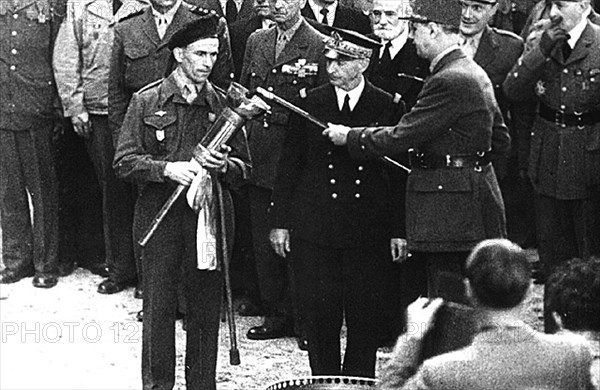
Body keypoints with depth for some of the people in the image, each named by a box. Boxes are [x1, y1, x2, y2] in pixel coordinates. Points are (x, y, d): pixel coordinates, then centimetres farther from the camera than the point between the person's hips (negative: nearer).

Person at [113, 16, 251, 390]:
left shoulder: (224, 103, 7)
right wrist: (167, 168, -17)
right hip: (161, 217, -2)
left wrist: (223, 165, -12)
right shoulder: (147, 101, 1)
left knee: (207, 308, 5)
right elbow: (125, 161, -2)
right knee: (159, 307, 2)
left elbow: (243, 167, 10)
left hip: (209, 217, 2)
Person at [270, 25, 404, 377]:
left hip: (368, 233, -1)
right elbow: (289, 166, 9)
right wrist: (280, 221, 4)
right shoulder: (309, 103, 5)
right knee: (321, 317, 2)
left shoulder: (389, 107, 1)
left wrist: (399, 230, -1)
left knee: (366, 319, 3)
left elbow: (398, 173, 3)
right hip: (313, 232, 1)